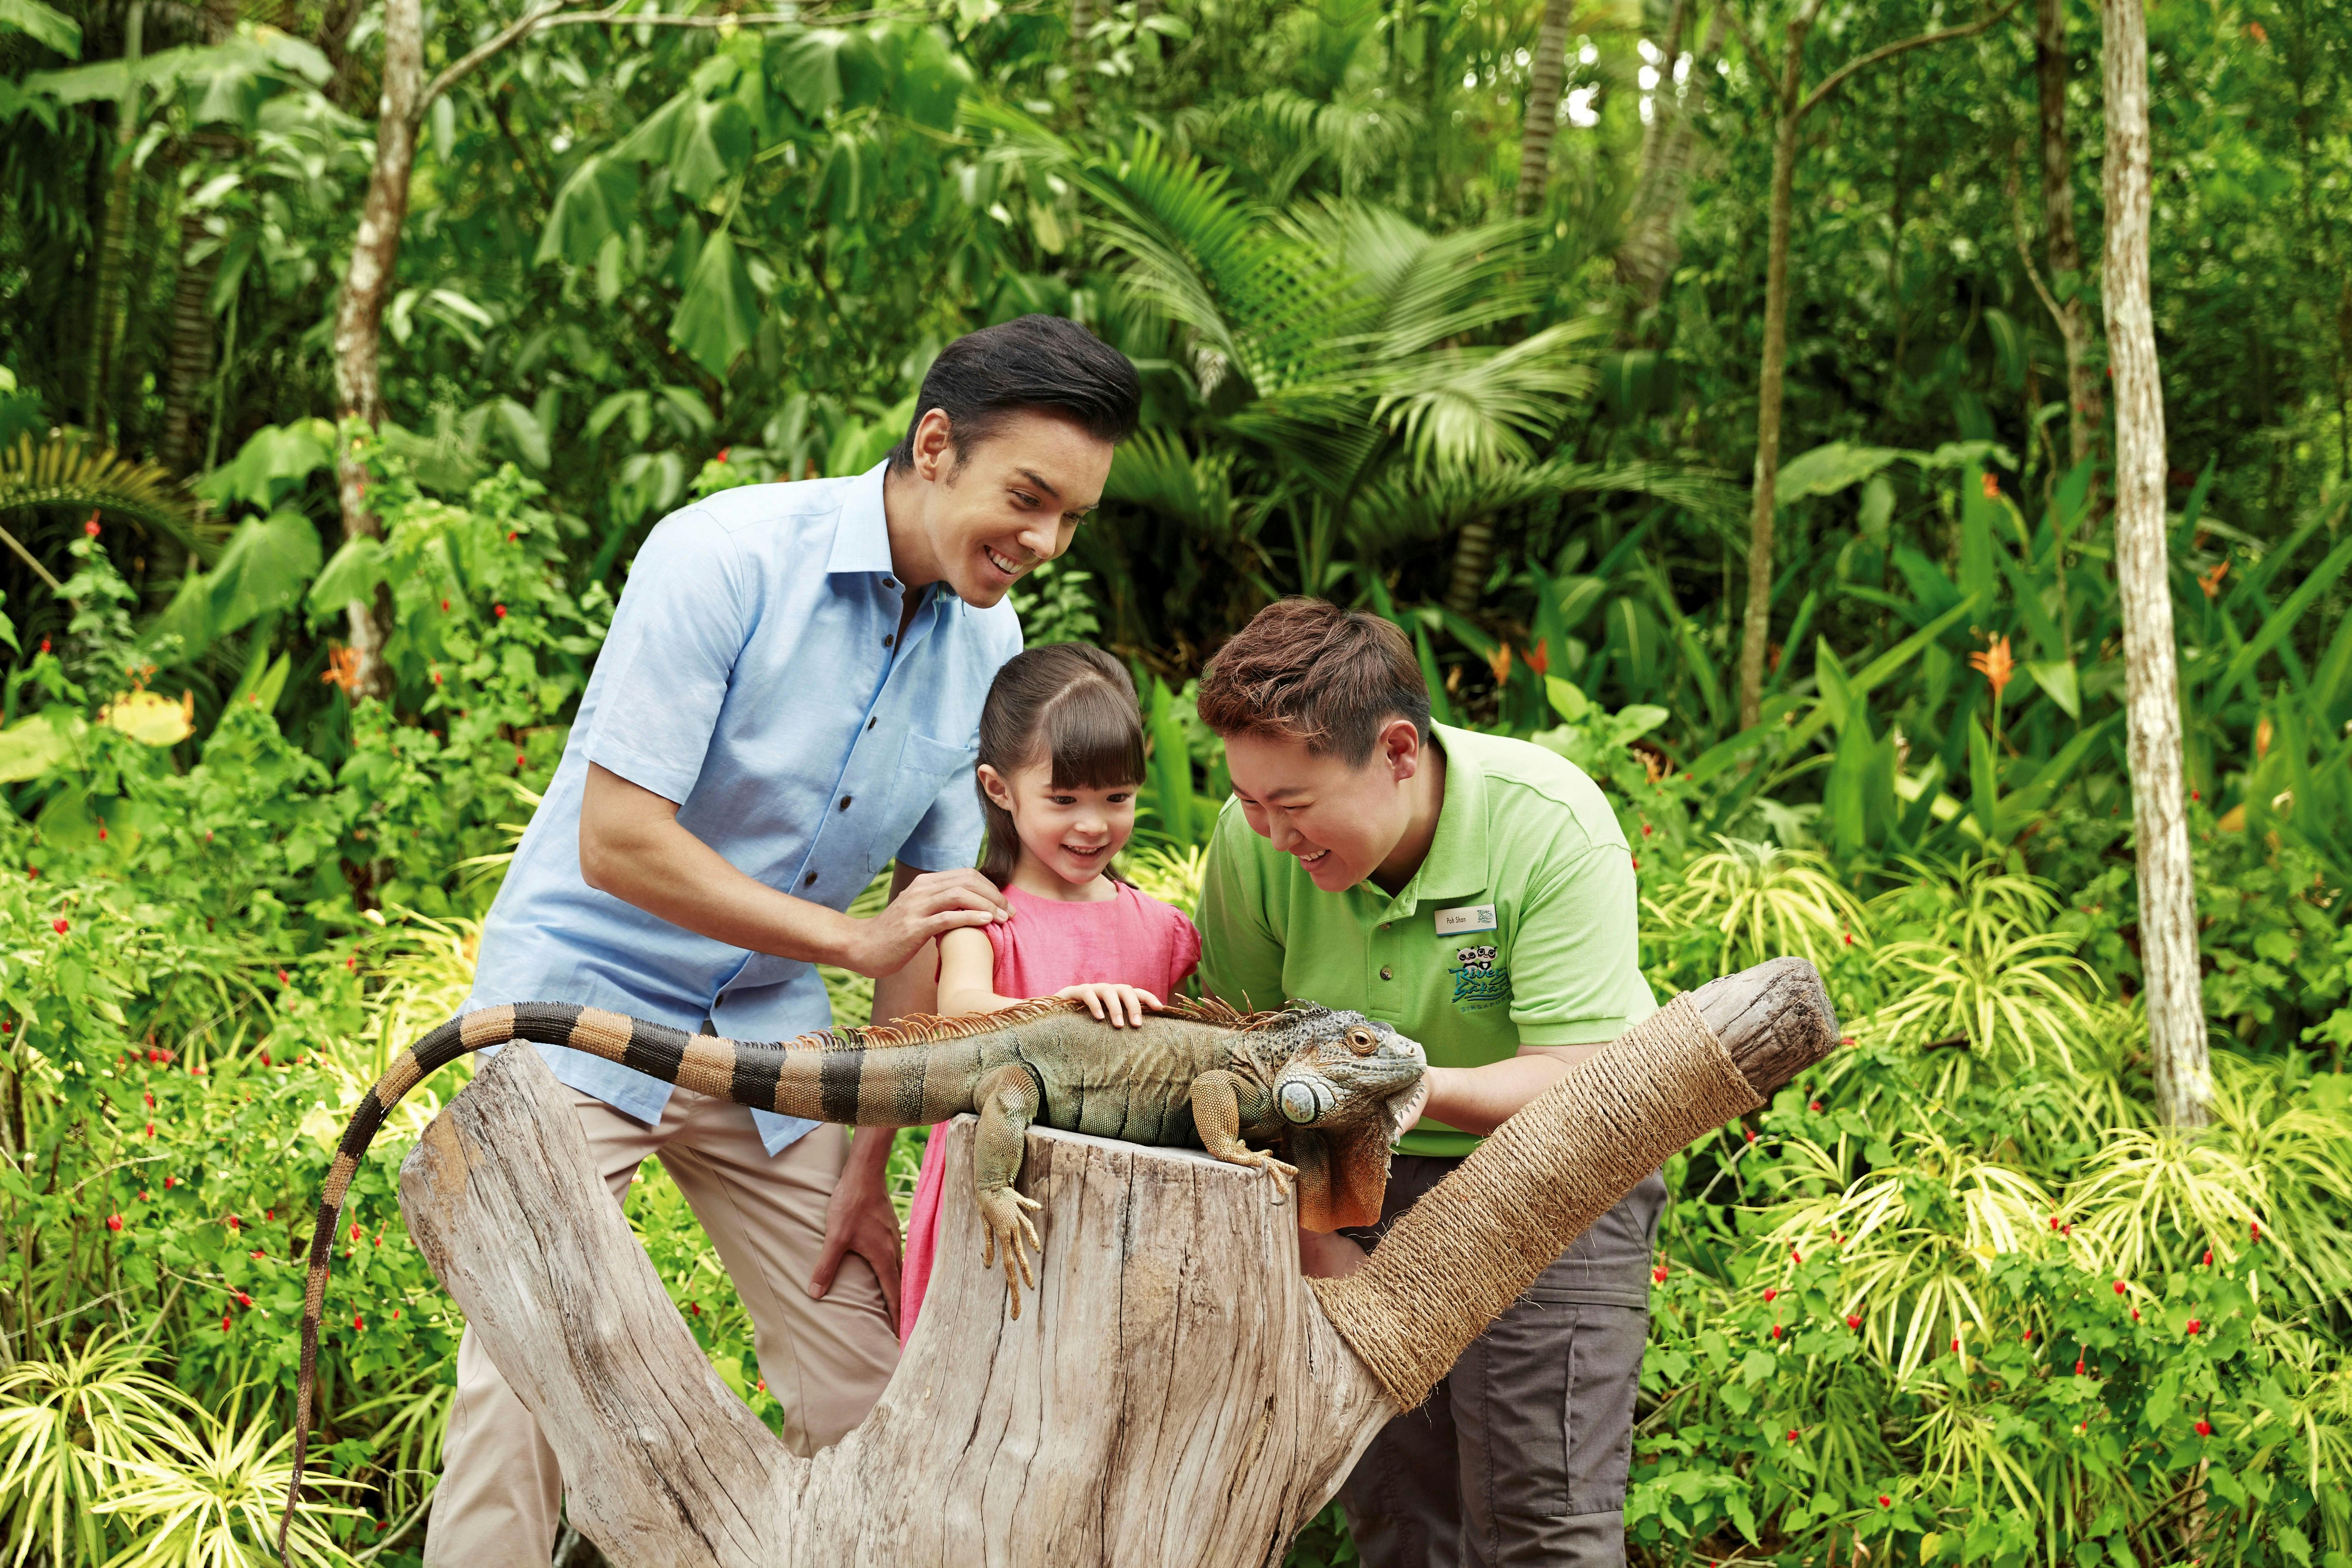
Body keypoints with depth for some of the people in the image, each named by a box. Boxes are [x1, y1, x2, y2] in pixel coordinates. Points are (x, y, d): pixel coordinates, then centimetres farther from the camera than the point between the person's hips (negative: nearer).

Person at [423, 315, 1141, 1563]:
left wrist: (868, 1169, 3)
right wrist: (855, 938, -26)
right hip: (586, 997, -5)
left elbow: (937, 911, 4)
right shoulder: (726, 559, -22)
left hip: (767, 1028, 6)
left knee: (868, 1385, 3)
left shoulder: (988, 643, -2)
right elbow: (617, 845, -25)